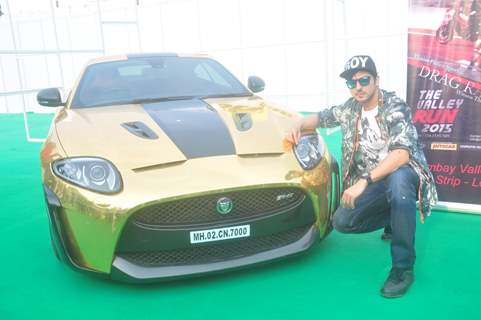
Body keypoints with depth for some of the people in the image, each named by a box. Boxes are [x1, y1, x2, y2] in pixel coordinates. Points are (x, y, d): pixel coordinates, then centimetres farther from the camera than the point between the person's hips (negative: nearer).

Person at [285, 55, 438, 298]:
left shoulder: (395, 107, -18)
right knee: (341, 222, -14)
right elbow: (320, 118, 18)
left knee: (396, 179, -42)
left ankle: (403, 268, -31)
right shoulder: (351, 108, 1)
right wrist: (299, 126, -5)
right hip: (374, 180, 6)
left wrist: (364, 181, -40)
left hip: (405, 173, -5)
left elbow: (401, 154, -32)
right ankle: (396, 219, 15)